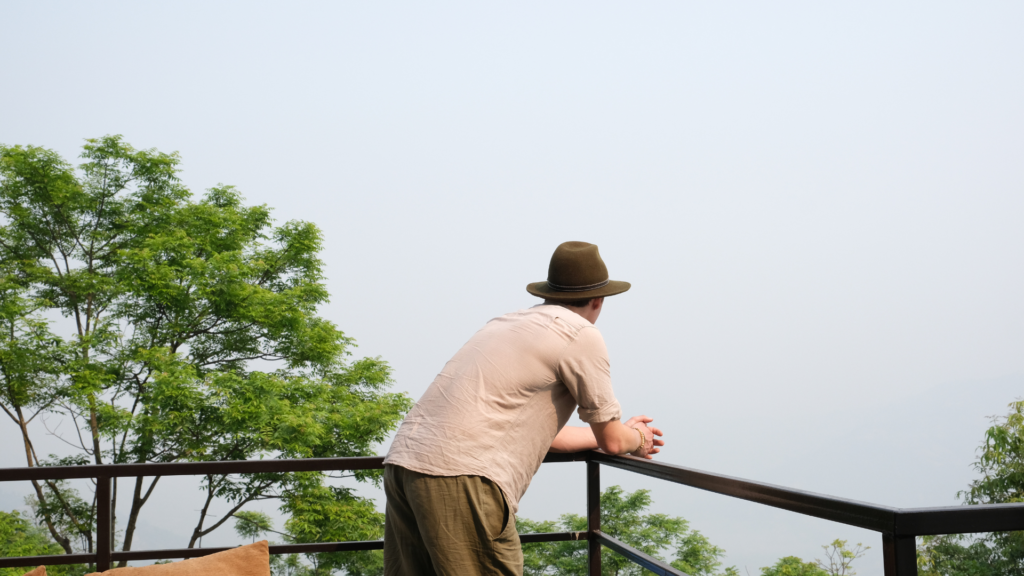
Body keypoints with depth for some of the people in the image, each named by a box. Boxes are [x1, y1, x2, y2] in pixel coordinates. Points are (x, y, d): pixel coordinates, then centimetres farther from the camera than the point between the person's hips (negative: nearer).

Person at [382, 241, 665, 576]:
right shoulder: (581, 335, 2)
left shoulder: (507, 322, 26)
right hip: (463, 476, -9)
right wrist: (638, 439, 33)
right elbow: (612, 441, 9)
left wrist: (622, 433, 45)